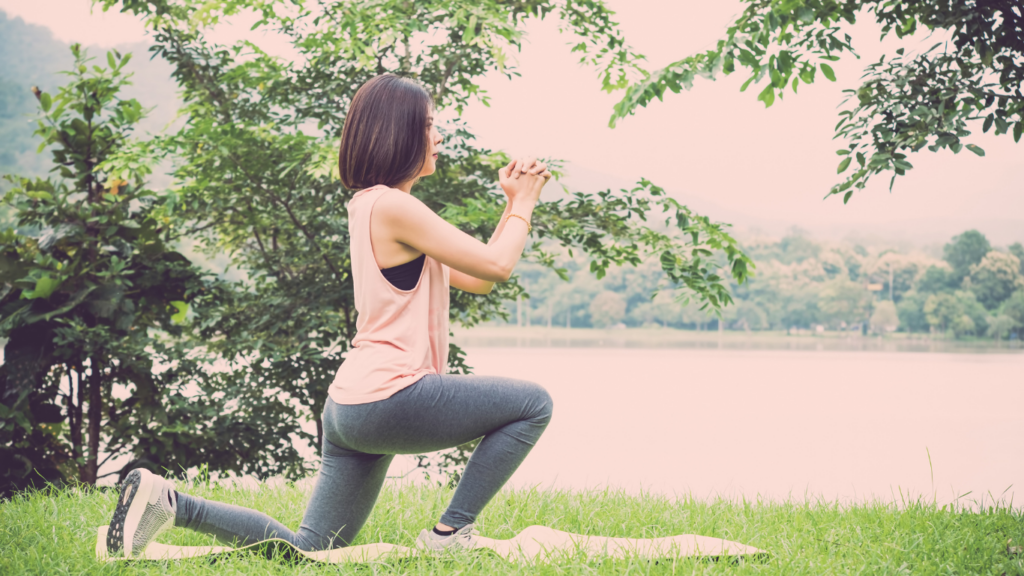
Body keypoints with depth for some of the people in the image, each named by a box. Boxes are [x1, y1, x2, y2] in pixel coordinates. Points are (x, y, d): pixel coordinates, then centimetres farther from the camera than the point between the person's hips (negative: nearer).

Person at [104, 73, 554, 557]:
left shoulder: (372, 206, 18)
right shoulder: (394, 207, -13)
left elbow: (475, 280, 19)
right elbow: (496, 265, -12)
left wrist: (515, 203, 16)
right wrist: (524, 203, 4)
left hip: (351, 405, 10)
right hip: (389, 397, -10)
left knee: (305, 549, 15)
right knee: (532, 405, 1)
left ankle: (169, 502, 6)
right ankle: (450, 532, -1)